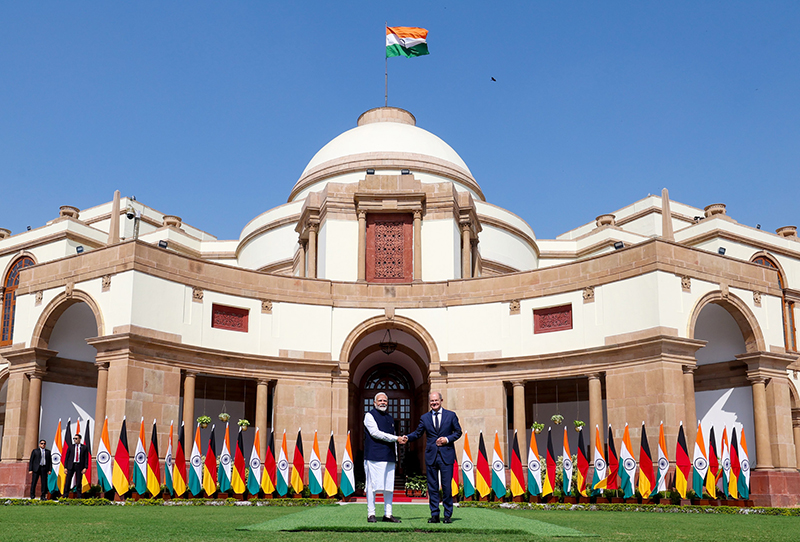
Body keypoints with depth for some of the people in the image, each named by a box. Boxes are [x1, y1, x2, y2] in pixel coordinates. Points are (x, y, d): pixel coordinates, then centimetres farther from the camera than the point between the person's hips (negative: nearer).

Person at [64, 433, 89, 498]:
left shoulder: (84, 447, 5)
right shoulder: (70, 446, 7)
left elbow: (86, 458, 3)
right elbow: (67, 457, 7)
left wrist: (85, 467, -6)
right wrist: (65, 467, 1)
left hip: (79, 466, -1)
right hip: (71, 465, 1)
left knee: (79, 482, 2)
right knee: (68, 481, -3)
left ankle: (79, 497, 7)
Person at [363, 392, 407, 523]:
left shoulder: (390, 418, 21)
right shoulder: (370, 415, 0)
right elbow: (375, 433, -11)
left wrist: (395, 455, 17)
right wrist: (396, 438, -12)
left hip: (389, 457, 6)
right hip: (374, 456, -6)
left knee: (389, 486, 4)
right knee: (372, 485, -6)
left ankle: (388, 514, 9)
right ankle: (371, 514, 1)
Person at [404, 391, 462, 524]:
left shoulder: (451, 415, 5)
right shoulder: (424, 417, 10)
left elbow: (458, 432, 8)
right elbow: (418, 433, 10)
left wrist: (447, 439, -8)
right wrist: (408, 437, -8)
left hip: (446, 455, -2)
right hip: (431, 455, 2)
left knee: (447, 486, -1)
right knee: (432, 487, 4)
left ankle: (448, 515, 8)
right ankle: (434, 515, 10)